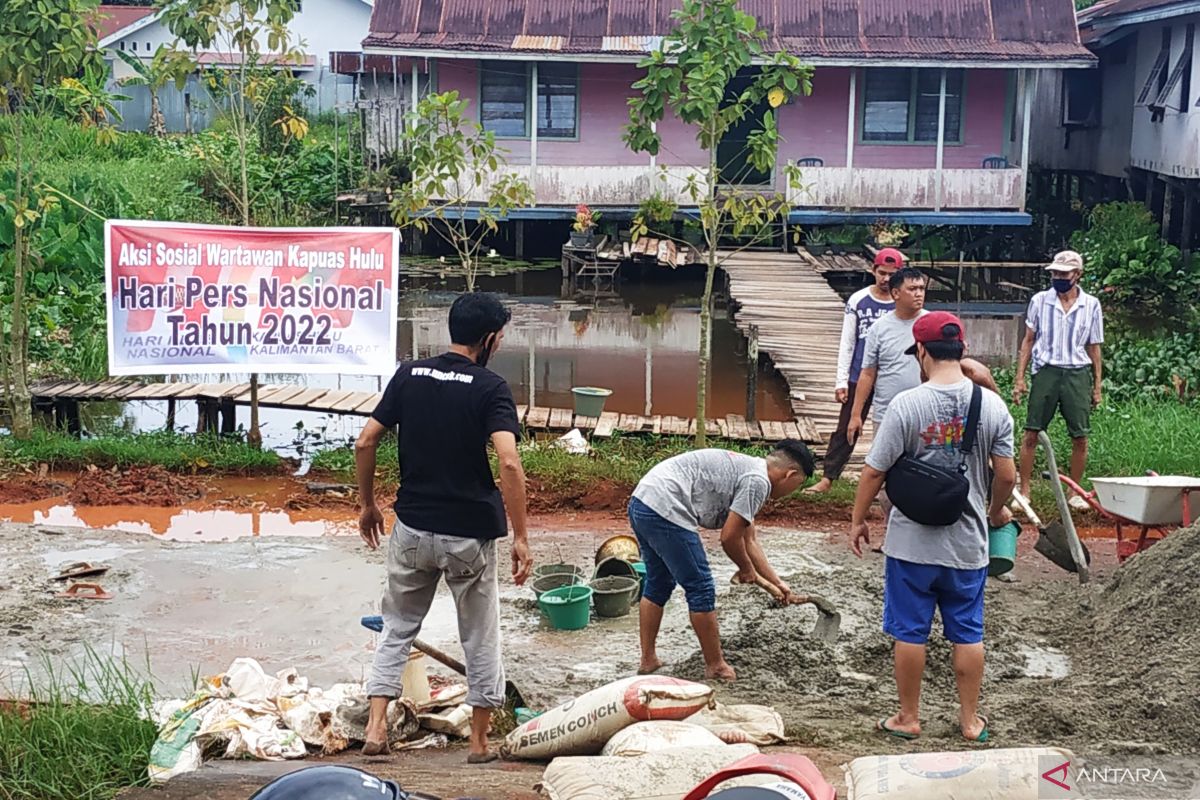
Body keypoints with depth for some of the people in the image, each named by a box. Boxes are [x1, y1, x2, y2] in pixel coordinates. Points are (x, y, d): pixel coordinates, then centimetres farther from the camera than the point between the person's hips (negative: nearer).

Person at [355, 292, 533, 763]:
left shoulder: (409, 375, 2)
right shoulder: (490, 388, -10)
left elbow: (365, 444, 1)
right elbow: (508, 463, -22)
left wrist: (367, 504, 14)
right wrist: (520, 537, -18)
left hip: (412, 528, 3)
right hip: (470, 534, -3)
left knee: (398, 628, 17)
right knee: (480, 639, 12)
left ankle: (376, 727, 9)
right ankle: (480, 741, 19)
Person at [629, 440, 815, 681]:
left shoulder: (744, 469, 24)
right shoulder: (758, 481, -7)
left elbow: (749, 540, 31)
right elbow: (729, 538, -7)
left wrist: (776, 582, 34)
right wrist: (747, 569, 12)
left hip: (641, 502, 10)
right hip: (665, 510, -10)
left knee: (659, 584, 24)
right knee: (701, 590, 3)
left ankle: (648, 659, 31)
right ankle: (715, 665, 15)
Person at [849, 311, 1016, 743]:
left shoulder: (907, 404, -14)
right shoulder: (992, 405, -6)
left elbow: (875, 470, -11)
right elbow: (1006, 475, -2)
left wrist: (857, 519, 3)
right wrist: (997, 512, 18)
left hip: (912, 541, -2)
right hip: (968, 542, 3)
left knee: (910, 631, 10)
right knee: (968, 632, 14)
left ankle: (908, 718, 20)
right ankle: (970, 720, 23)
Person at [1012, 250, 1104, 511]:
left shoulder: (1091, 305, 3)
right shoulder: (1039, 301, 2)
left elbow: (1093, 348, 8)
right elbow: (1028, 341, 8)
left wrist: (1097, 386, 7)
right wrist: (1020, 378, 2)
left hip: (1078, 374, 1)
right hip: (1046, 371, 0)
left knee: (1080, 438, 3)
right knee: (1031, 434, -2)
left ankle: (1076, 492, 16)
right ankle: (1023, 491, 5)